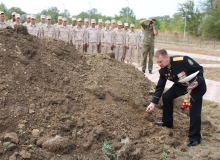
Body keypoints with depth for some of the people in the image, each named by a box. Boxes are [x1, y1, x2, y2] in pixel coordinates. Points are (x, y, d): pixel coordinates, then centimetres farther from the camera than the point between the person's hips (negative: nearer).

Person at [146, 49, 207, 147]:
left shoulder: (182, 60, -36)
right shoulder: (162, 70, -14)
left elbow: (199, 69, -23)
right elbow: (160, 87, -7)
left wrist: (197, 82, -37)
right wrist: (153, 103, -13)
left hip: (197, 85, -6)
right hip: (181, 85, 7)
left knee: (194, 111, -13)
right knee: (166, 97, 3)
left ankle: (194, 137, 0)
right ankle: (167, 122, 23)